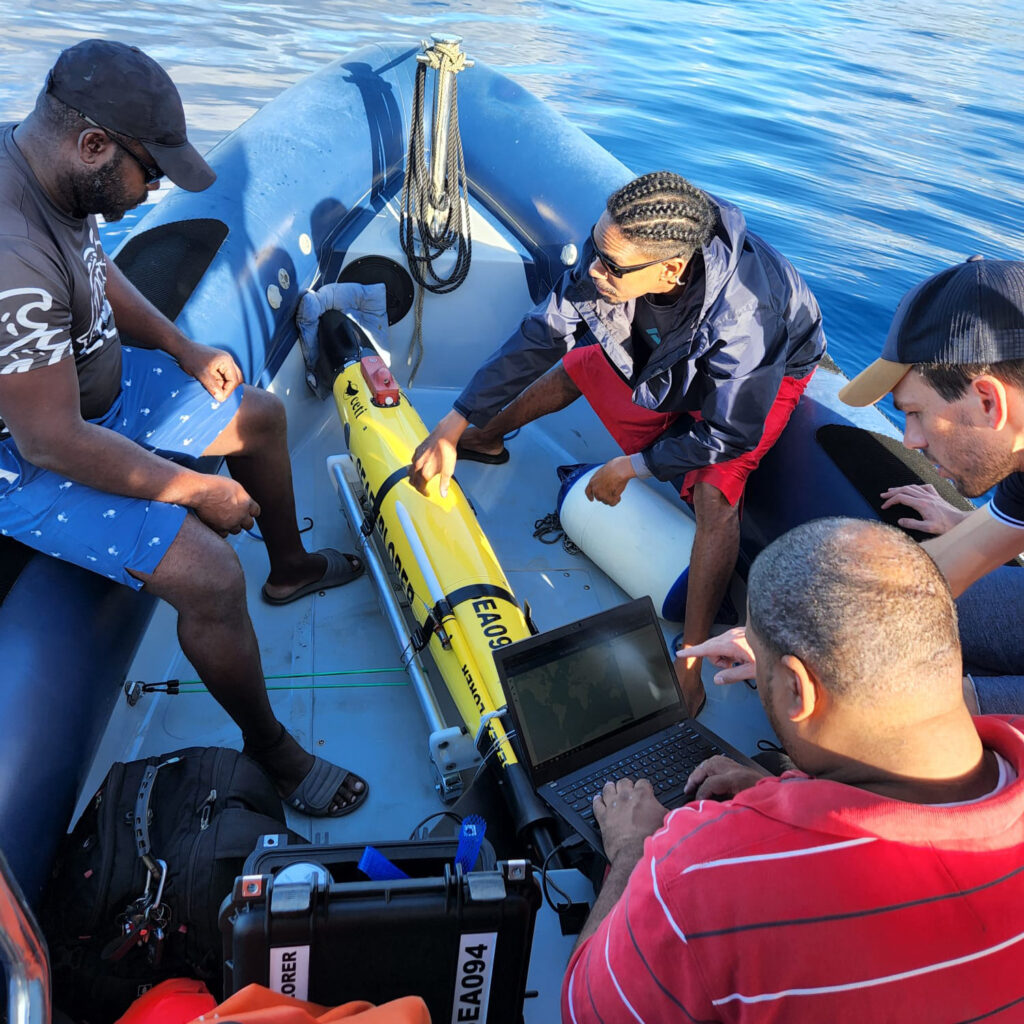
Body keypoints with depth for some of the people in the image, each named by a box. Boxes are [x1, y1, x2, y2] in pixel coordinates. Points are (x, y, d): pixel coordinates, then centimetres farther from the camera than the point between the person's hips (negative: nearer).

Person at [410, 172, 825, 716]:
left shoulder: (741, 317, -46)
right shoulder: (613, 252, -30)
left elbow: (729, 434, -31)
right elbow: (540, 335, -19)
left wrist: (633, 466, -24)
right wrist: (452, 427, -19)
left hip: (765, 374, -6)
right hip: (670, 353, 6)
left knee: (714, 492, -29)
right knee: (570, 368, 12)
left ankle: (689, 664, -21)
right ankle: (486, 440, 43)